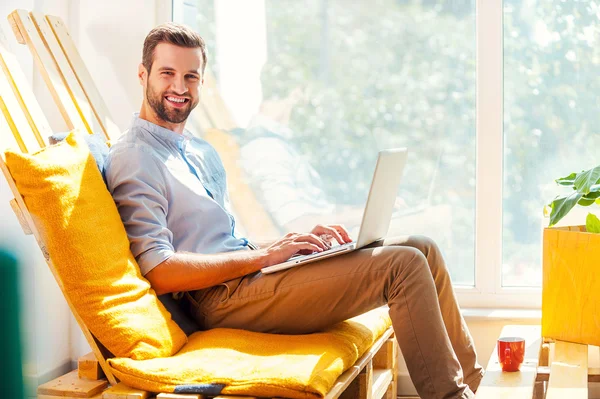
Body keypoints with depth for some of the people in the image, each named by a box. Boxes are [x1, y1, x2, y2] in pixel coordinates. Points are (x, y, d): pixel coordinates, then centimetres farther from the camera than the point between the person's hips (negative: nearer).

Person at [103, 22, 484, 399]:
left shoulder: (202, 152, 20)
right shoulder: (133, 159, -9)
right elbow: (159, 273, -19)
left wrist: (299, 239, 4)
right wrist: (263, 255, -17)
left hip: (249, 271, 9)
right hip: (222, 297, -9)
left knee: (422, 249, 2)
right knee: (404, 265, -17)